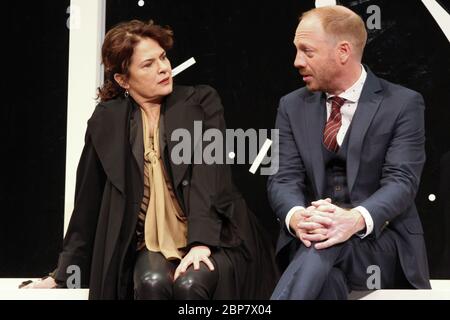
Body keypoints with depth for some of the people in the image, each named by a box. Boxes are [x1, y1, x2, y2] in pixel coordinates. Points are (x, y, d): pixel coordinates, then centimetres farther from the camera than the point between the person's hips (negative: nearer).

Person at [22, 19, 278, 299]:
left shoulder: (201, 101, 1)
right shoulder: (106, 121, 5)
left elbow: (211, 172, -11)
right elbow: (88, 202, 10)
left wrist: (201, 241, -25)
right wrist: (65, 272, 11)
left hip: (212, 237, -1)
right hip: (152, 244, 1)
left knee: (190, 284, -31)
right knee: (152, 282, -31)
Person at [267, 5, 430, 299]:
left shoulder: (403, 104, -2)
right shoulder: (293, 106, 9)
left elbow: (401, 180, -13)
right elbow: (284, 178, 0)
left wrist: (356, 220, -34)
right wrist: (296, 216, -25)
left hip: (380, 237, -2)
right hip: (309, 238, 2)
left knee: (325, 247, -37)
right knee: (322, 276, -36)